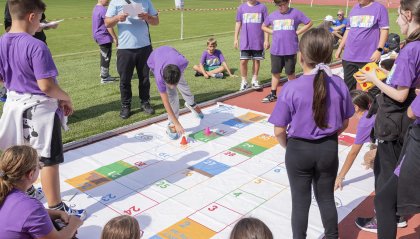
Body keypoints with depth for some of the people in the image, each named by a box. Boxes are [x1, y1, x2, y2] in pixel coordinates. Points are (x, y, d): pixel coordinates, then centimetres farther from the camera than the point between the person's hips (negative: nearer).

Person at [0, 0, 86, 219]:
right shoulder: (36, 46, -22)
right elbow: (46, 86, -25)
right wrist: (67, 99, -9)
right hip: (39, 108, -7)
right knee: (49, 160, 2)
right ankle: (56, 209, 12)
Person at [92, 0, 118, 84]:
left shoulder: (96, 8, 12)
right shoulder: (103, 10, -19)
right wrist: (115, 38, -17)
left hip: (99, 36, 10)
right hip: (104, 37, -10)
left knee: (104, 57, 17)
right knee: (106, 57, -2)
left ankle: (105, 75, 26)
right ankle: (104, 78, 3)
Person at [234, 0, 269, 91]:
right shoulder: (241, 7, 5)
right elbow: (238, 23, 9)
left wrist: (266, 40, -5)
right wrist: (236, 39, 5)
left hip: (258, 41, 0)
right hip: (245, 41, 1)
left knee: (256, 60, 7)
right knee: (243, 61, -1)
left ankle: (254, 80, 22)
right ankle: (244, 82, 13)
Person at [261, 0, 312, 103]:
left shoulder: (295, 13, -3)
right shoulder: (272, 15, 6)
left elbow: (309, 23, 3)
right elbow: (264, 26, 20)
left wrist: (297, 32, -5)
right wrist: (273, 32, 3)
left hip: (290, 50, -3)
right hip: (275, 50, 3)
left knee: (290, 73, 6)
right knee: (275, 72, 9)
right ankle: (273, 94, 19)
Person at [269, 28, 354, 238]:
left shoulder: (291, 88, -19)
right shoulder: (339, 84, -9)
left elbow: (279, 131, -14)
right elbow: (344, 124, 2)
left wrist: (288, 146, 6)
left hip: (299, 150, -3)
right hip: (329, 149, 3)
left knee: (300, 201, 14)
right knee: (326, 198, 22)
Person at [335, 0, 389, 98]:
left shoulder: (379, 8, -2)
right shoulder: (354, 8, 14)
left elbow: (384, 30, -6)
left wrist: (379, 50, -15)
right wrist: (340, 48, 15)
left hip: (369, 57, -5)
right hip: (349, 56, 5)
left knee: (372, 86, 0)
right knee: (348, 86, 11)